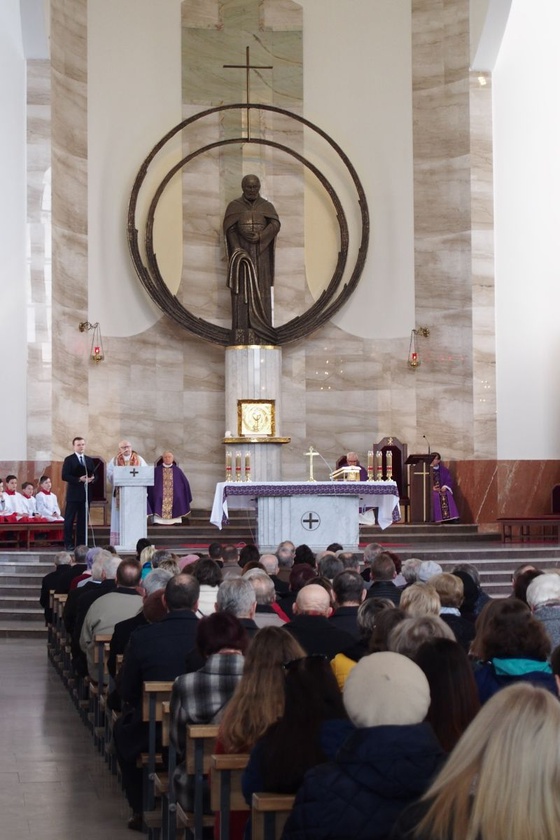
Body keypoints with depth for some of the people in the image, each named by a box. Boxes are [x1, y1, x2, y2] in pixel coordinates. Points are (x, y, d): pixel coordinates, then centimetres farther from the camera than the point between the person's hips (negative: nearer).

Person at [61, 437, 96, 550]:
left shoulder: (89, 460, 16)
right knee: (69, 520, -3)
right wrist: (79, 479, -19)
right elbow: (64, 476, -9)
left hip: (86, 494, 5)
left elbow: (94, 475, 16)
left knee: (83, 520, 6)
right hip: (73, 494, -5)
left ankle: (81, 544, 9)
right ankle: (68, 544, 0)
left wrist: (91, 479, -8)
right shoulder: (69, 460, -1)